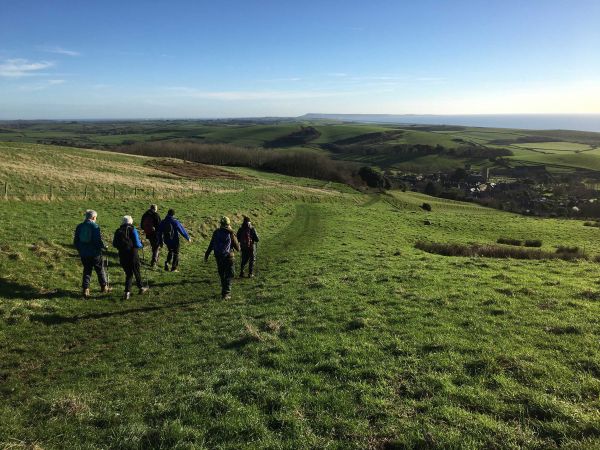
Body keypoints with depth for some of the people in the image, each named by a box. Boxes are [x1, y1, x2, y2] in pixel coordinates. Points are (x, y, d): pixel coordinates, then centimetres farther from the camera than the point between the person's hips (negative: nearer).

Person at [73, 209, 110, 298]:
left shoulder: (79, 227, 4)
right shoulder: (95, 226, -13)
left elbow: (75, 241, 10)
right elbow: (99, 241, -17)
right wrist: (104, 247, 1)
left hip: (83, 254, 4)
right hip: (95, 253, -4)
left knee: (87, 271, 13)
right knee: (100, 270, 12)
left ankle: (85, 289, 6)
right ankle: (104, 287, 23)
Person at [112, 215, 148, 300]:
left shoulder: (118, 231, 3)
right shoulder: (132, 230, -9)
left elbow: (114, 244, 7)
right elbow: (137, 244, -13)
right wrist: (142, 245, 8)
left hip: (122, 256, 3)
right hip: (132, 255, -3)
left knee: (128, 274, 12)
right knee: (137, 272, 15)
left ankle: (127, 292, 2)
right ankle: (141, 288, 31)